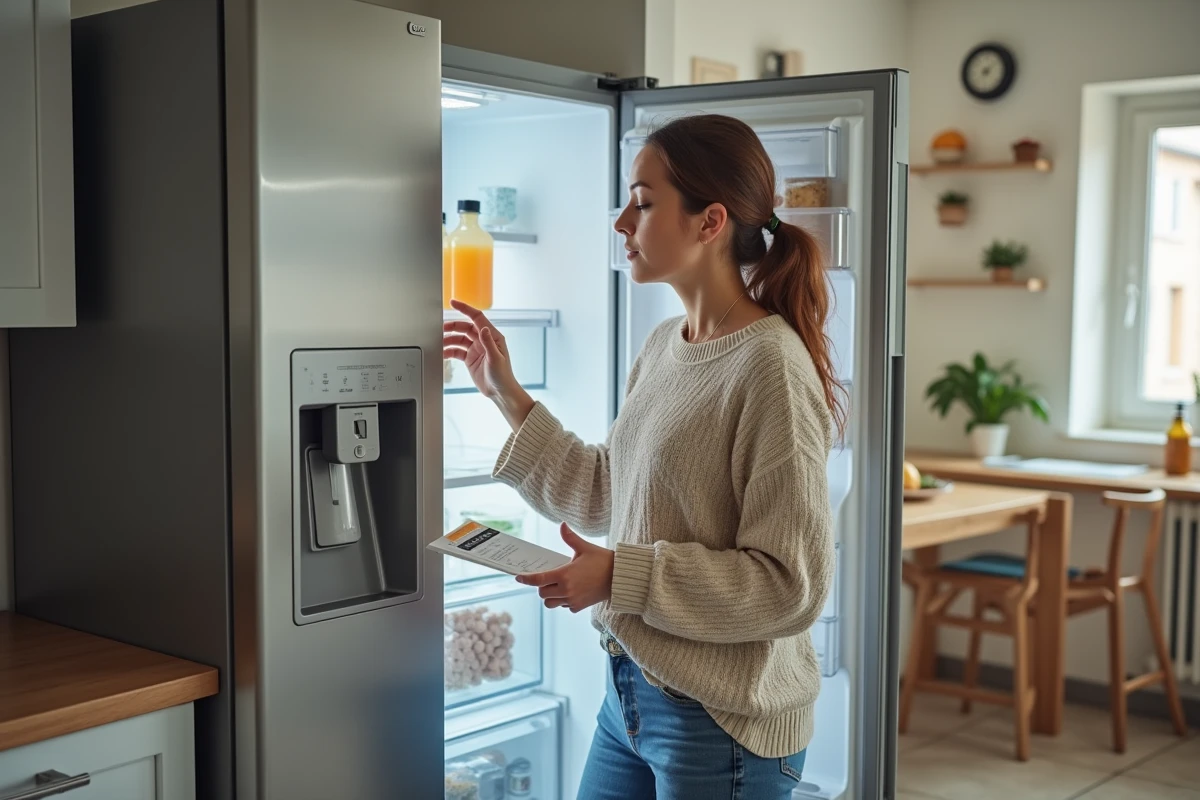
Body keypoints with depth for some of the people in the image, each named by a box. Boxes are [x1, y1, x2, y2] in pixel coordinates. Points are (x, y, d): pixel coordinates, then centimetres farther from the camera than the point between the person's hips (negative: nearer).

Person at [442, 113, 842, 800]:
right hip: (631, 690, 7)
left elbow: (792, 583, -21)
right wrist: (507, 394, 9)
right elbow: (603, 497, 12)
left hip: (722, 718, -7)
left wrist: (620, 576, -21)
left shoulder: (770, 365, -20)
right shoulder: (662, 346, 5)